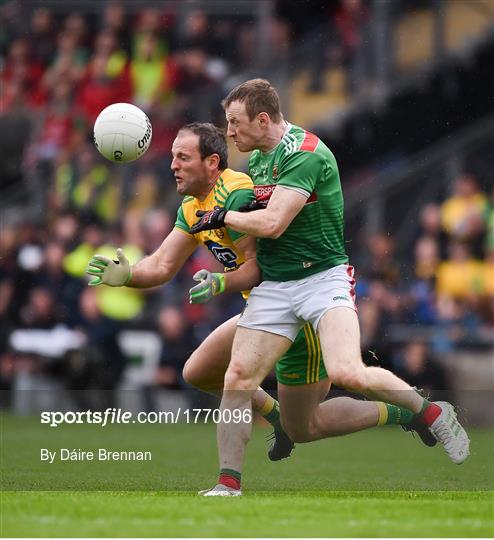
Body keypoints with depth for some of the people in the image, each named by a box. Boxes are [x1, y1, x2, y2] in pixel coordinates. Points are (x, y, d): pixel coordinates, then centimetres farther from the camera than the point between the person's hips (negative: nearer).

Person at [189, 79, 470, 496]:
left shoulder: (306, 153, -16)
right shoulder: (256, 159, 13)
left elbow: (272, 223, -23)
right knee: (239, 377, -7)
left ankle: (433, 413, -2)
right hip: (273, 285, 8)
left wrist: (221, 216, -7)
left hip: (323, 277, -7)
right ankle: (228, 485, 1)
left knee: (346, 372, -26)